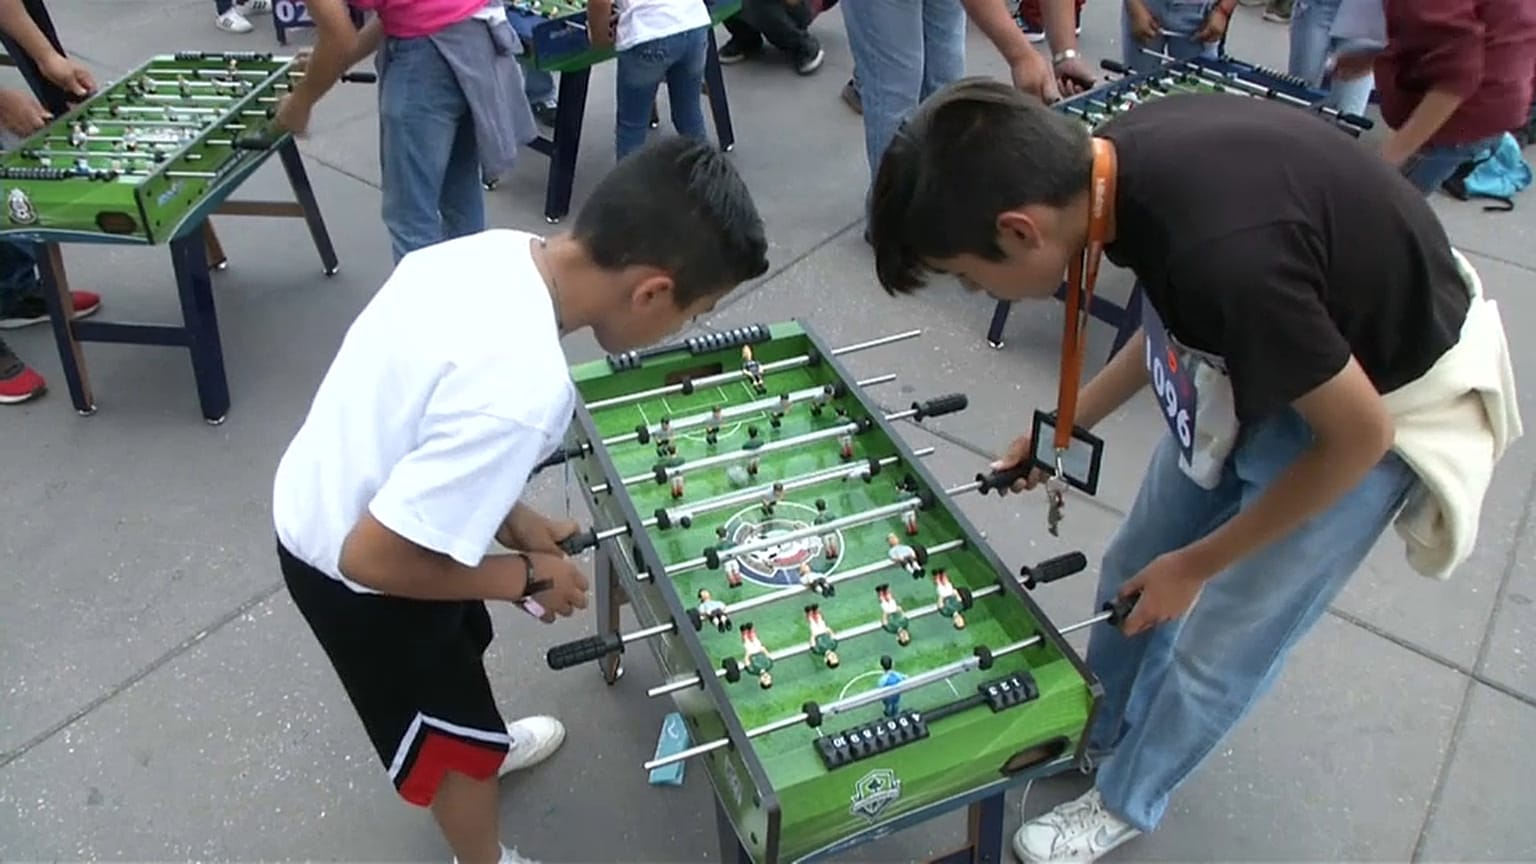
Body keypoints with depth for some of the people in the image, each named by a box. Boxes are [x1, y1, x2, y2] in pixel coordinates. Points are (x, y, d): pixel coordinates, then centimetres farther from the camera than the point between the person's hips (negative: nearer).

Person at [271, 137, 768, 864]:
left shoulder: (493, 250, -13)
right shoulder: (522, 393, -39)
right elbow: (371, 558, -31)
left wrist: (514, 521, 1)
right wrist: (522, 576, -16)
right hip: (350, 572, -7)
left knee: (463, 643, 33)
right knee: (458, 734, 19)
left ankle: (479, 742, 63)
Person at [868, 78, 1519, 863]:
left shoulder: (1221, 253, -41)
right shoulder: (1120, 157, -17)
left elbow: (1357, 435, -24)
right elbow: (1175, 315, 4)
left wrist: (1197, 564, -12)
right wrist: (1071, 422, 7)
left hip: (1388, 397, -6)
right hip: (1270, 354, 7)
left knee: (1221, 644, 8)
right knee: (1135, 567, 17)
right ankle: (1094, 731, 44)